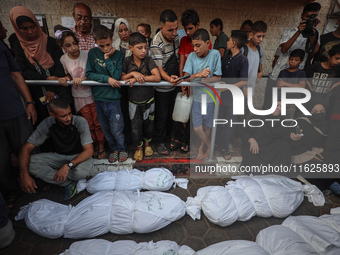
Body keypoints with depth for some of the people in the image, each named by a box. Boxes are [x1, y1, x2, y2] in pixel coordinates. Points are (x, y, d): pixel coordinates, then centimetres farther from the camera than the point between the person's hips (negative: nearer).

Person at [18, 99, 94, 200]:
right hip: (59, 156, 3)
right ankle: (67, 183, -12)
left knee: (81, 171, -37)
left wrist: (68, 165, -41)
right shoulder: (47, 124, -16)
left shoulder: (80, 122, -24)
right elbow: (26, 148, -14)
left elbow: (89, 150, -28)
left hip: (79, 156, -3)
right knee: (30, 163, -21)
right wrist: (24, 175, -28)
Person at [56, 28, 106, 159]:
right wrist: (64, 79, -10)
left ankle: (101, 145, 21)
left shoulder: (87, 54, -12)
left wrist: (82, 78, -25)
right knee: (89, 124, 12)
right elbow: (68, 75, 11)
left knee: (98, 122, 3)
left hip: (92, 93, -2)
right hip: (79, 97, 3)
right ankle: (95, 145, 31)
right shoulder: (63, 59, -2)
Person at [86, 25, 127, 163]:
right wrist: (107, 78, -16)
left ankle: (122, 149, 28)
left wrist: (108, 58, -15)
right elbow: (89, 74, -6)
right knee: (105, 129, 15)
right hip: (98, 97, 3)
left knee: (117, 129, 2)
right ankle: (113, 149, 36)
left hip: (113, 98, -3)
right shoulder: (93, 53, 1)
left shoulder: (118, 55, -5)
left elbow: (117, 76, -15)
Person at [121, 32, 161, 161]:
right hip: (133, 102, 1)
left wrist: (136, 79, -26)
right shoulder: (127, 61, -8)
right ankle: (138, 148, 35)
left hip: (148, 101, 0)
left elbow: (157, 78, -25)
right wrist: (133, 73, -25)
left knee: (148, 124, 18)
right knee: (135, 127, 9)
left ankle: (147, 143, 46)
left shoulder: (148, 60, -14)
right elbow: (122, 78, -5)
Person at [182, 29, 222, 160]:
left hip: (210, 96, -1)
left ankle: (201, 147, 39)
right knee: (197, 128, 2)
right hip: (197, 96, 1)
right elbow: (186, 77, -13)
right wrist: (198, 74, -32)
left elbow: (218, 77, -9)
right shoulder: (192, 56, -7)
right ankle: (209, 145, 30)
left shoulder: (215, 54, -11)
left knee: (207, 125, 14)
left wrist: (207, 79, -28)